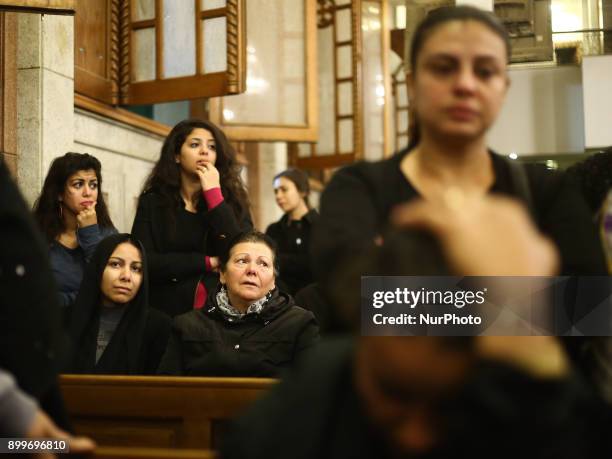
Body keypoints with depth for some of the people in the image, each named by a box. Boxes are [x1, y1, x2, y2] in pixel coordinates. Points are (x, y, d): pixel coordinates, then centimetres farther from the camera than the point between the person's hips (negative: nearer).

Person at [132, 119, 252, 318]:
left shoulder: (231, 199, 5)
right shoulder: (152, 201, 4)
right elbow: (143, 262, -6)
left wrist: (214, 194, -9)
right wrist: (208, 262, -8)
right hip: (168, 312, -1)